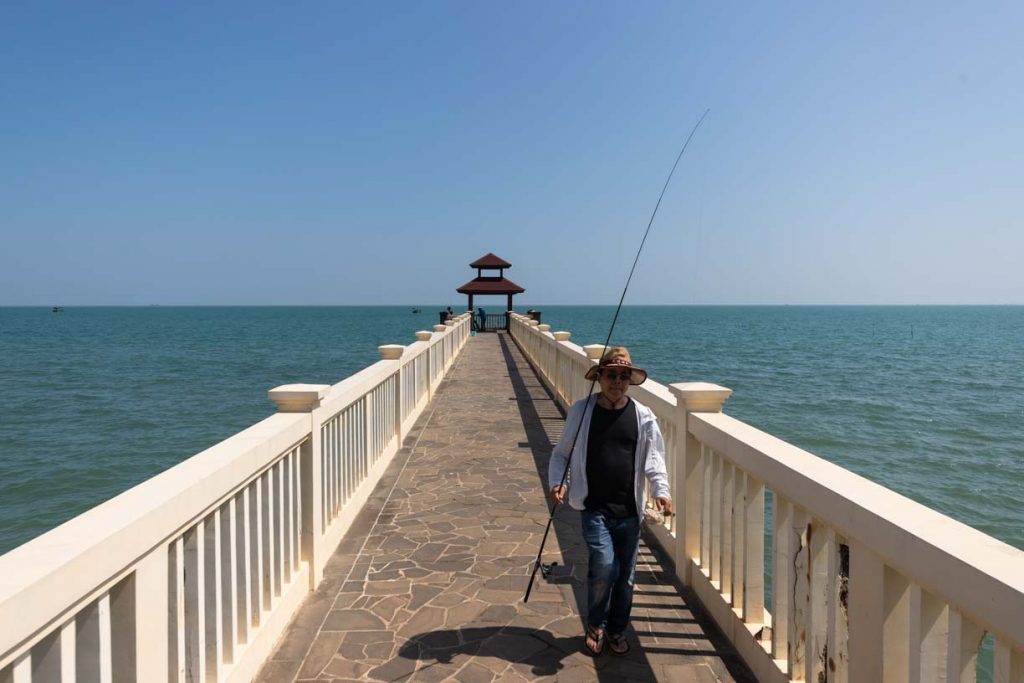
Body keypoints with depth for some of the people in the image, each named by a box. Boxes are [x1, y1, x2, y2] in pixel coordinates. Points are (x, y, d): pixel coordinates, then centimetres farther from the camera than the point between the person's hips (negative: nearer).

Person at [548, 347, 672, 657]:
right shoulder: (581, 411, -1)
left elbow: (654, 458, -2)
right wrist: (556, 483, -12)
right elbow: (560, 454, 5)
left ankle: (617, 632, 35)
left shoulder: (643, 416, 1)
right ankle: (596, 626, 14)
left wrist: (662, 491, -19)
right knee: (604, 566, -14)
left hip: (629, 510, 2)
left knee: (625, 575, 11)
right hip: (594, 507, -2)